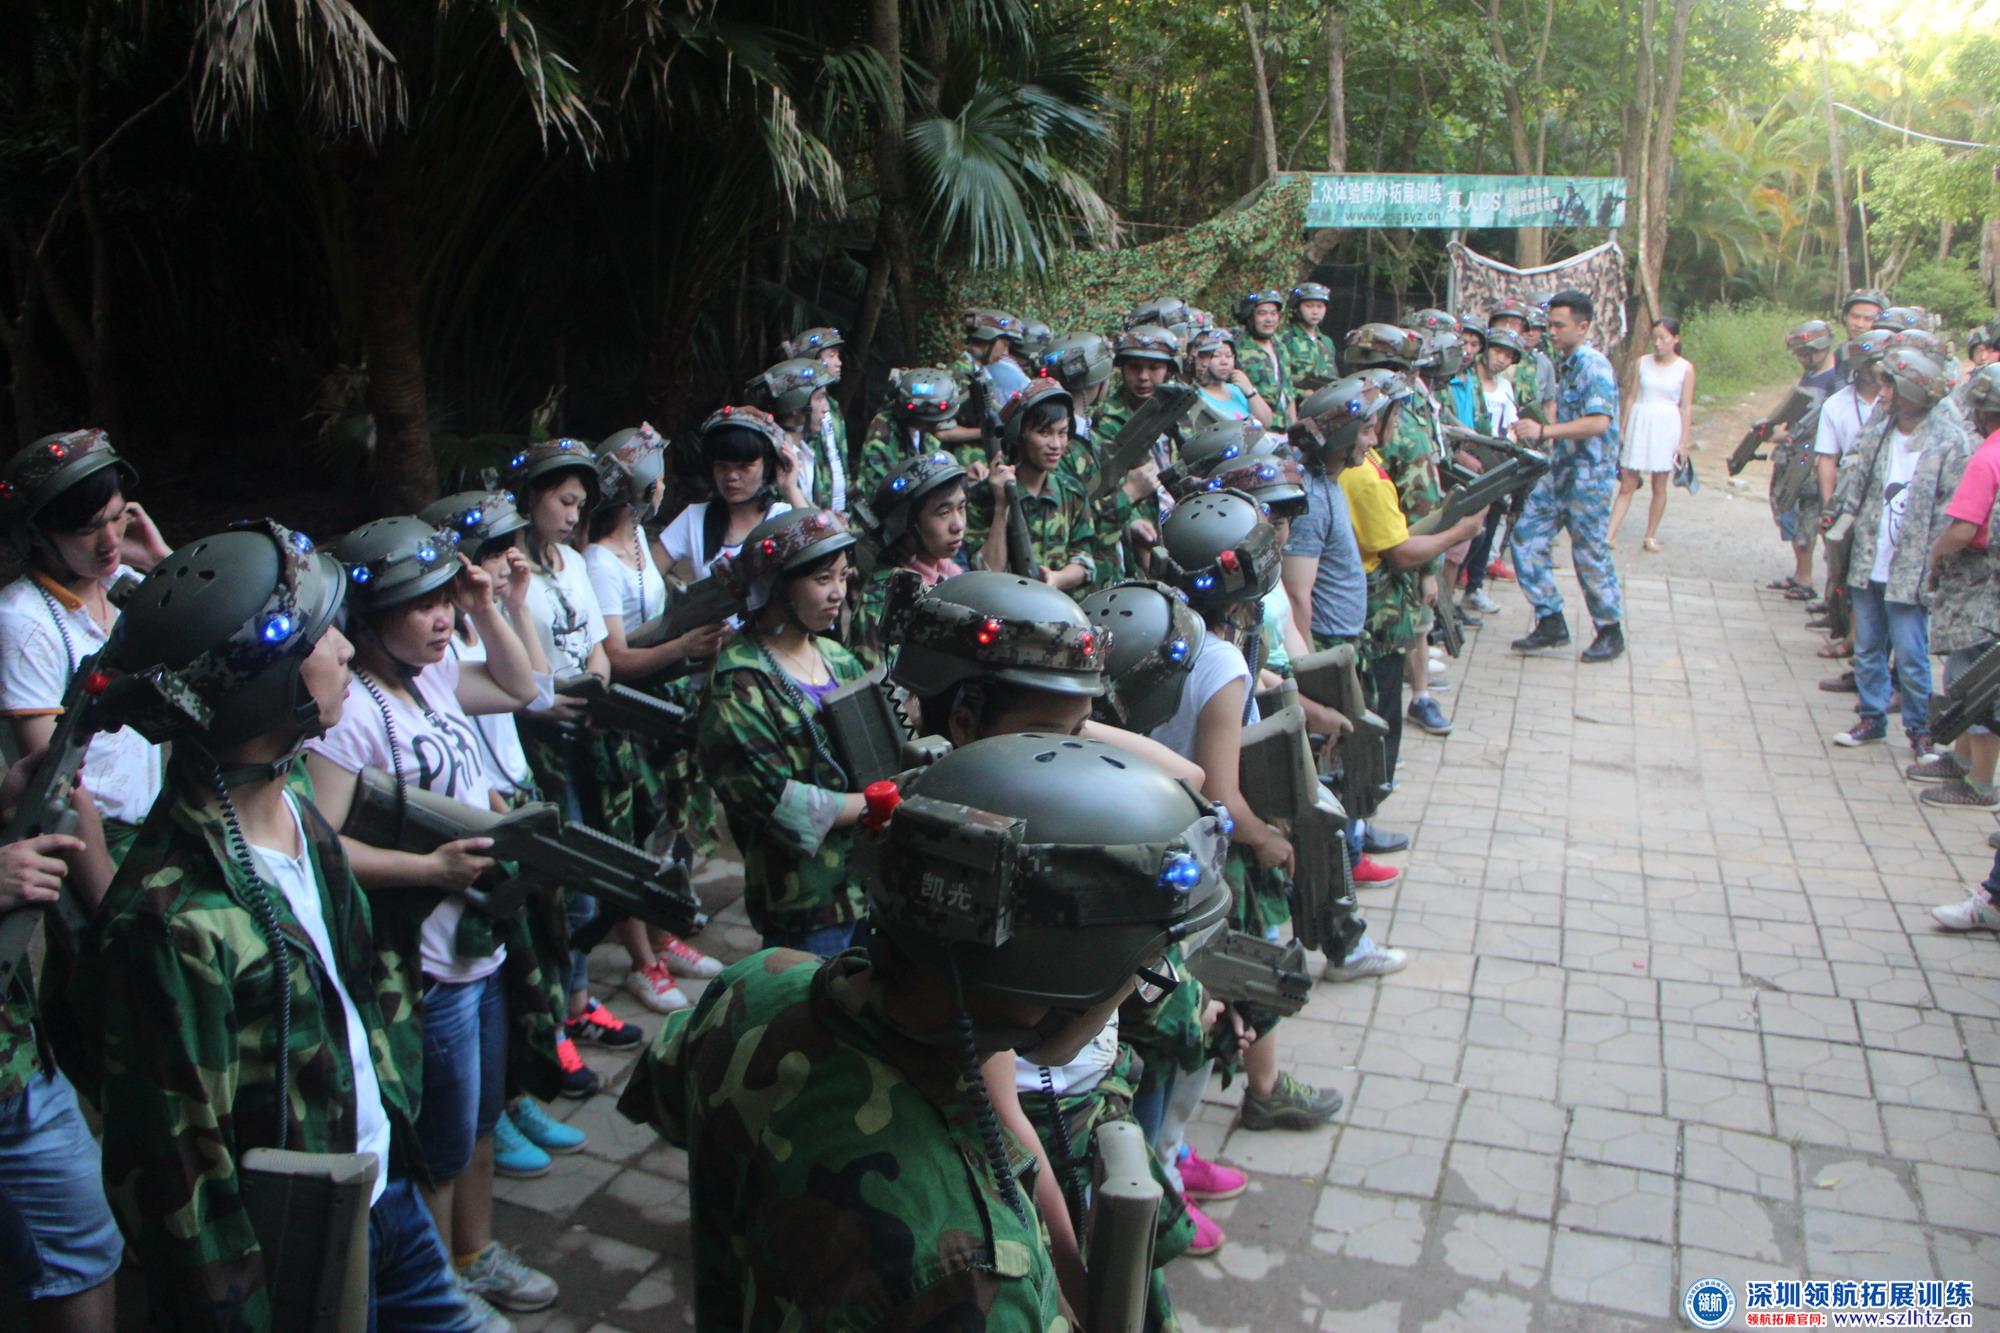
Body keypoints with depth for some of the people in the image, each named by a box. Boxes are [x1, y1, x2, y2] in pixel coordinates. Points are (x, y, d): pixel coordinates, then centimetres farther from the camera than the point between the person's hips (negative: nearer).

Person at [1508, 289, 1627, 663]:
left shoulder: (1594, 366, -15)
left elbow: (1598, 422, -28)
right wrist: (1535, 434, 18)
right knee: (1526, 537, 4)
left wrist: (1545, 431, -31)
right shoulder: (1569, 364, 14)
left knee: (1590, 553, -1)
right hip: (1560, 469, 9)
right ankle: (1551, 623, 11)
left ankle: (1611, 632, 16)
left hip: (1590, 474, -9)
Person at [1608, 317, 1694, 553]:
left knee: (1659, 486, 5)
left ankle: (1651, 536, 16)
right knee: (1627, 484, 0)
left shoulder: (1685, 368, 0)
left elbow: (1686, 407, 1)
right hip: (1639, 424, 1)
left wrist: (1683, 442, -2)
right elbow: (1632, 397, 9)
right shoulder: (1643, 363, 5)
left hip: (1666, 427, -1)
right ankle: (1610, 535, -3)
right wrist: (1622, 430, 6)